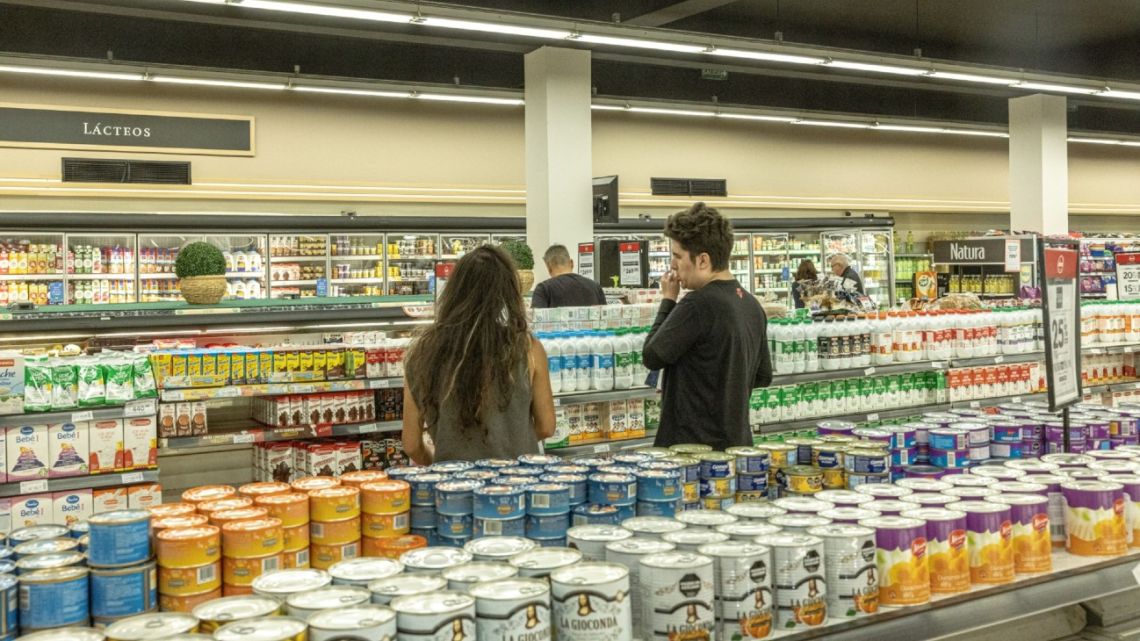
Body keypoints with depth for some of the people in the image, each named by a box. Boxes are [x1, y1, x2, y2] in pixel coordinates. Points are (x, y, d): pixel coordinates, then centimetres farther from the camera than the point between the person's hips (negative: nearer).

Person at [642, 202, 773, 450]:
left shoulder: (697, 305, -19)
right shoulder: (752, 305, 8)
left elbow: (652, 357, -10)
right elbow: (763, 376, 17)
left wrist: (668, 300, -1)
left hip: (693, 443, -8)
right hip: (738, 441, 8)